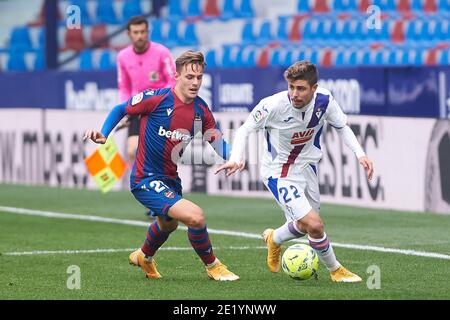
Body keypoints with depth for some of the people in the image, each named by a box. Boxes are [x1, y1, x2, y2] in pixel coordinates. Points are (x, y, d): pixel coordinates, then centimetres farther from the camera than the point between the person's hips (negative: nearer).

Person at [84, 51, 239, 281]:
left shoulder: (201, 110, -3)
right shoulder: (156, 99, -19)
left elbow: (217, 141, 1)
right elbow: (120, 109, -5)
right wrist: (103, 134, -20)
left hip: (170, 179, 8)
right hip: (145, 181, -8)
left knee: (169, 223, 36)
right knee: (195, 216, -25)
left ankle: (144, 256, 68)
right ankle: (212, 266, -1)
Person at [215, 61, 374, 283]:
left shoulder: (324, 100, -16)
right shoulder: (273, 105, -29)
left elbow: (342, 126, 4)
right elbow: (244, 129, -15)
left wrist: (360, 154, -9)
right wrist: (236, 159, -31)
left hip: (306, 167, 6)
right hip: (279, 173, -6)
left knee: (305, 226, 23)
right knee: (315, 225, -19)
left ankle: (274, 239, 56)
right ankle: (335, 270, 7)